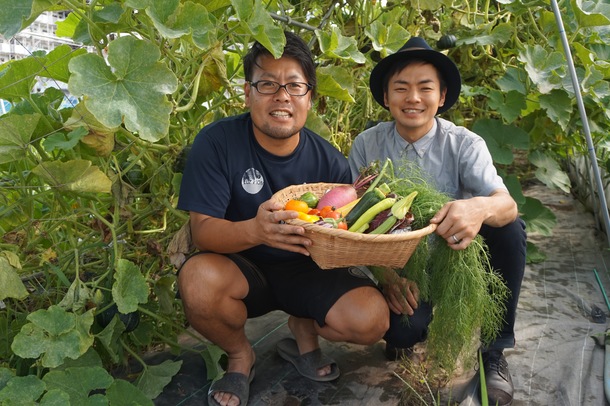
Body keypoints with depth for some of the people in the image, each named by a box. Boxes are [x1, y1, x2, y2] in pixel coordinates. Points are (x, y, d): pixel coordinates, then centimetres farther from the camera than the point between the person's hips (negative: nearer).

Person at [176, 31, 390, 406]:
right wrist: (254, 230, -42)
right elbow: (202, 230, -20)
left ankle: (304, 329, 15)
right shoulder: (217, 143, -15)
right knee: (198, 279, -34)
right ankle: (240, 355, 2)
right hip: (243, 270, -1)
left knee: (372, 318, -23)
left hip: (309, 271, 2)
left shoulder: (329, 160, -8)